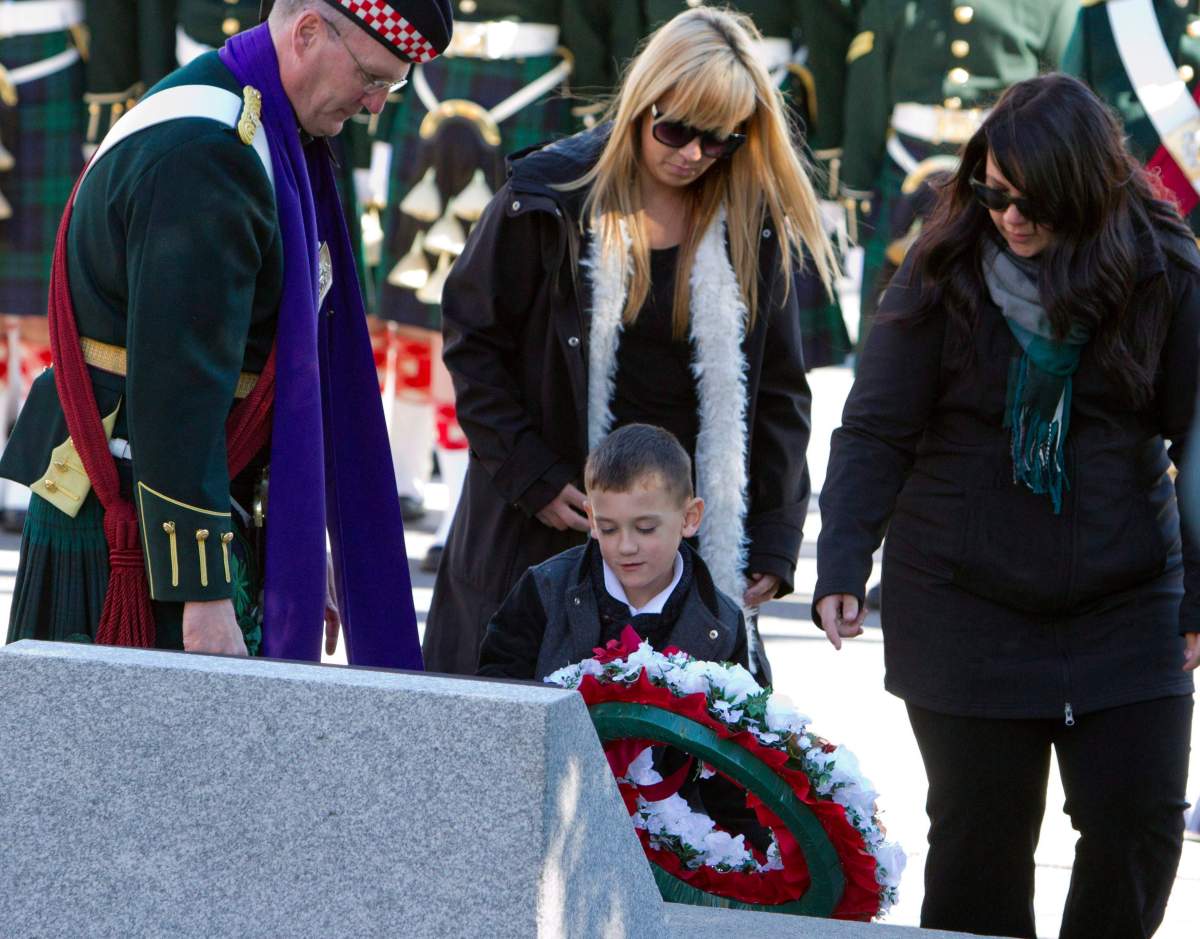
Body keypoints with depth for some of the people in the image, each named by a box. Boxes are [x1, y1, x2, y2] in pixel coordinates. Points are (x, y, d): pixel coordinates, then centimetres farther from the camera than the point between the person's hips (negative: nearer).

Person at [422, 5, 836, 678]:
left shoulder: (756, 228, 2)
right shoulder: (551, 198, -3)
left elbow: (780, 395, 7)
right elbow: (473, 340, 2)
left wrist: (772, 544, 1)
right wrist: (532, 478, -6)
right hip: (546, 535, -1)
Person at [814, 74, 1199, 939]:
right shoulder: (943, 273, -7)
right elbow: (875, 433, -5)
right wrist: (843, 567, -14)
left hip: (1125, 606, 1)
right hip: (965, 605, -1)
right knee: (980, 835, 4)